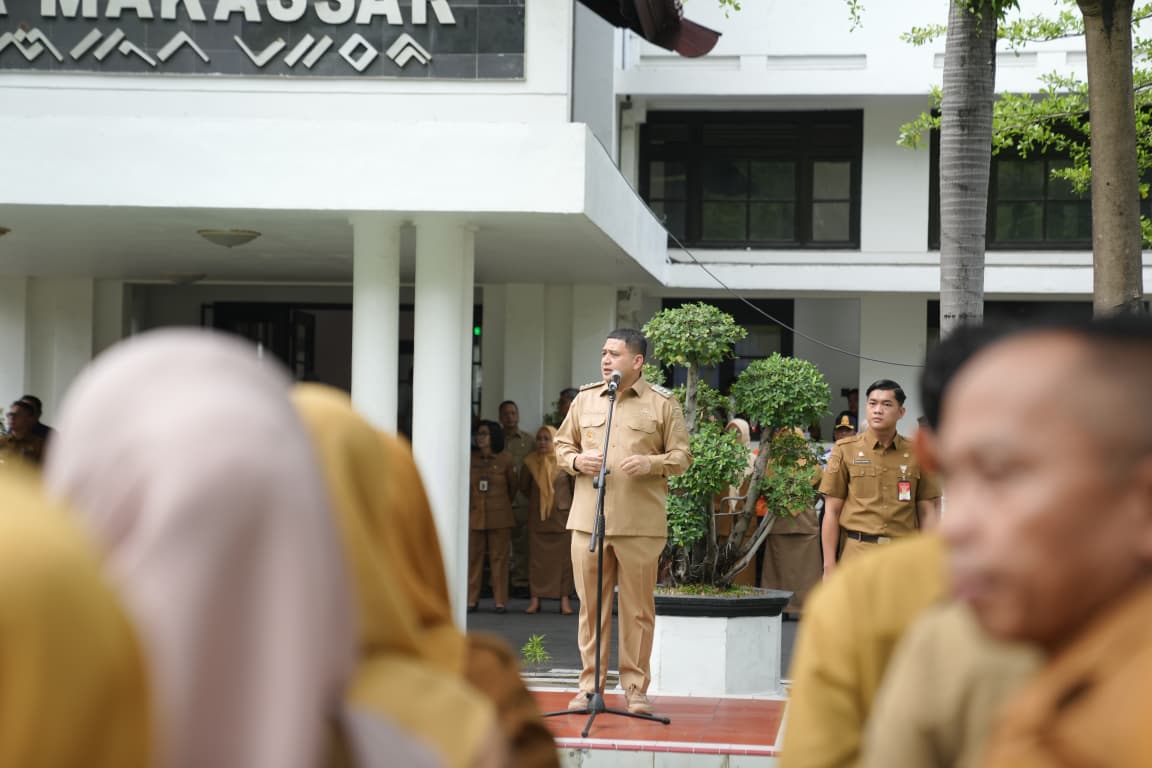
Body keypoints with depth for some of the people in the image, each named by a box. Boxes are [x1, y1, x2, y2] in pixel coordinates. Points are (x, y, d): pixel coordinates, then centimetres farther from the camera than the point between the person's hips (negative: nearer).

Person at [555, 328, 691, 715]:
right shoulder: (585, 398, 12)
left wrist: (652, 463, -15)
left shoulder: (663, 403, 3)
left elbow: (682, 456, 4)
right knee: (591, 605, 5)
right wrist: (576, 461, -3)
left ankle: (636, 687, 10)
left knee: (638, 609, 2)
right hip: (588, 519, 3)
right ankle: (590, 684, 13)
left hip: (640, 524, -3)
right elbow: (562, 444, 18)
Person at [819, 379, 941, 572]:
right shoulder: (845, 450, 5)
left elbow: (927, 512, 9)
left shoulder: (917, 453, 8)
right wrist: (829, 565, -1)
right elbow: (832, 512, 3)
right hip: (858, 554, -1)